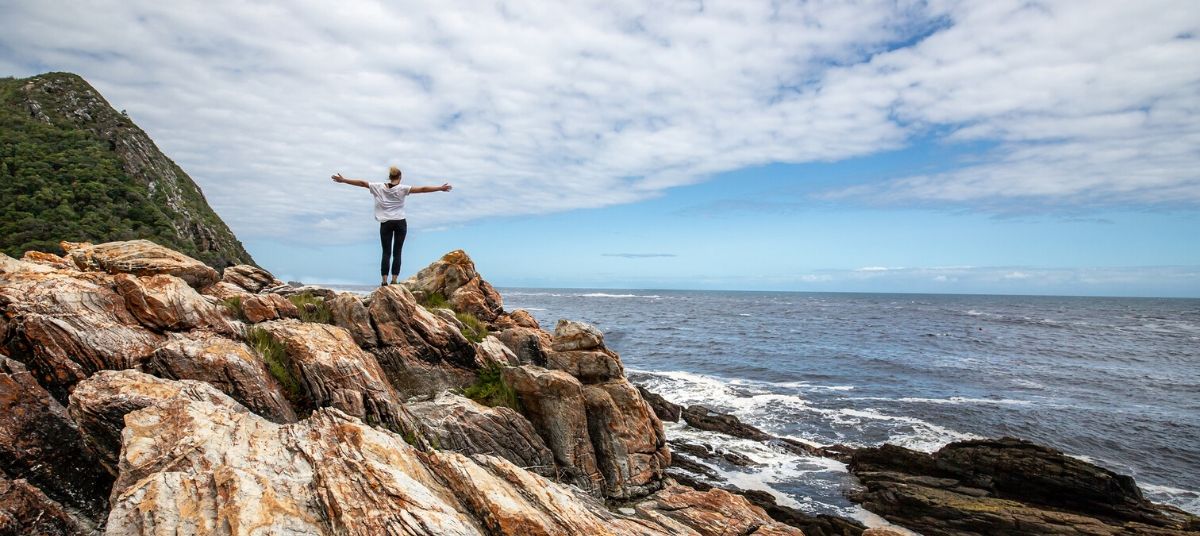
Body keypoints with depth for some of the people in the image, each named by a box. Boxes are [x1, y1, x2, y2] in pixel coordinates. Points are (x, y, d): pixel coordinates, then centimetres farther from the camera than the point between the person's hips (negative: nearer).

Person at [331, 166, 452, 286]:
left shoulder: (379, 187, 2)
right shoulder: (402, 188, -5)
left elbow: (362, 183, 5)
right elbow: (422, 189, -11)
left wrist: (343, 180, 13)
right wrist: (440, 188, -11)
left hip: (385, 223, 2)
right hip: (400, 223, -2)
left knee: (386, 253, 4)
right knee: (397, 253, 1)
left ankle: (384, 281, -2)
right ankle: (394, 280, -3)